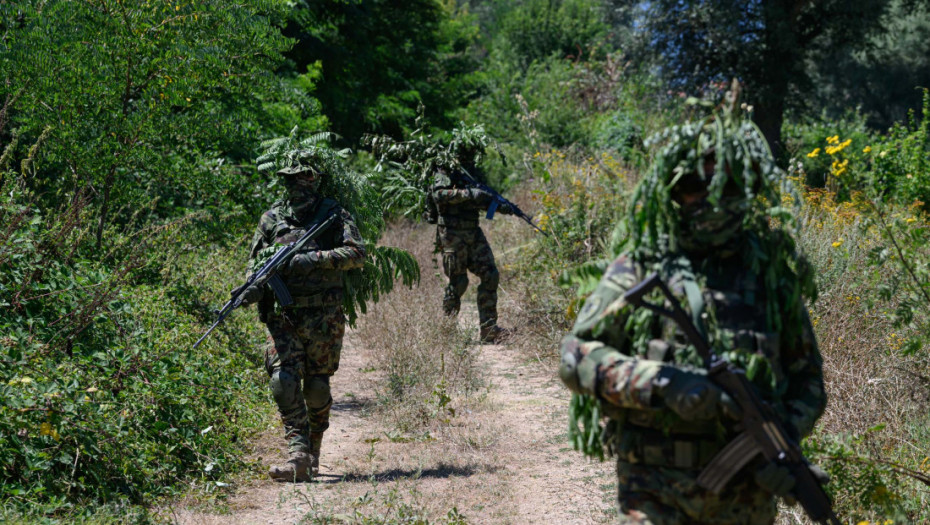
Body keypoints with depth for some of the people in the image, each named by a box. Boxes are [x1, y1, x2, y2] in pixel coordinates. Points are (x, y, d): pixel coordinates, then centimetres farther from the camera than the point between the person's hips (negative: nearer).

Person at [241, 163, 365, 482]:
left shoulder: (333, 215, 3)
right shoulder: (272, 219, 10)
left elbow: (357, 254, -8)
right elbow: (256, 260, 15)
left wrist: (315, 259, -18)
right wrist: (253, 287, -6)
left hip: (323, 316, -2)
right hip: (283, 315, 2)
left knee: (316, 386, 5)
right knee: (284, 381, -13)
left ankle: (313, 453, 21)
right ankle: (298, 454, -15)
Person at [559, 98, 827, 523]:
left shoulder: (771, 269, 6)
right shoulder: (639, 268, -2)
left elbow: (806, 373, 13)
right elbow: (576, 356, -5)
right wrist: (660, 383, -19)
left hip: (746, 490, 3)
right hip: (655, 484, -3)